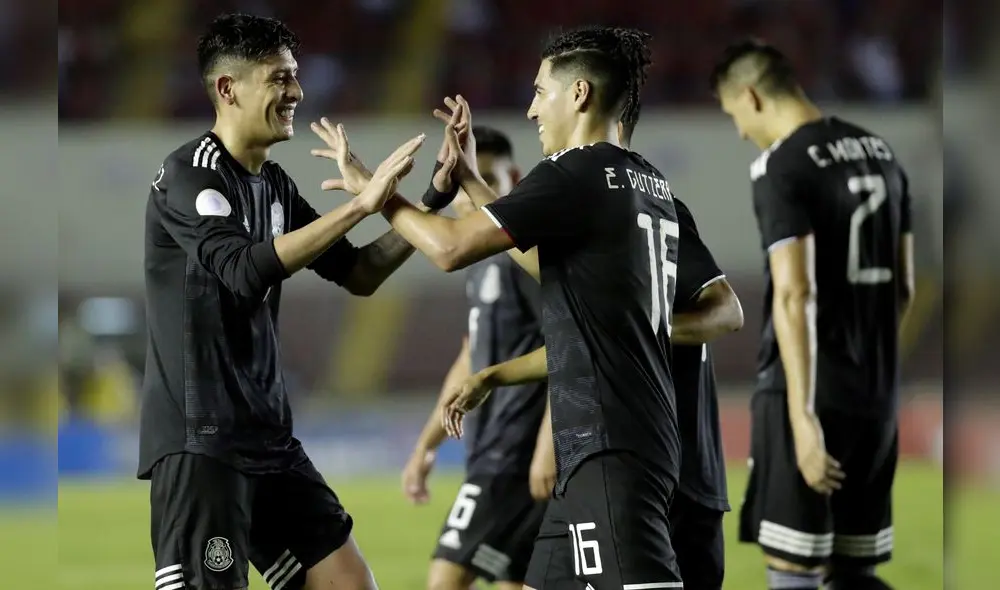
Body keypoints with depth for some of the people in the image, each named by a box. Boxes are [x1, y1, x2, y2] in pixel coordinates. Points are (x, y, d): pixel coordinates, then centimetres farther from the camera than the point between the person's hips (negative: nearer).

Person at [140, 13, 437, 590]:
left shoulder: (275, 184, 13)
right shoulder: (190, 175, -11)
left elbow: (360, 275, 17)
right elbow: (245, 270, -28)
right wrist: (361, 203, -29)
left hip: (268, 435, 8)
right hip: (200, 439, -8)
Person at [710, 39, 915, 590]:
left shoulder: (781, 167, -13)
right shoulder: (881, 153, 12)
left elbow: (795, 295, -21)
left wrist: (803, 416, -25)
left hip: (808, 390, -8)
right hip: (877, 393, 8)